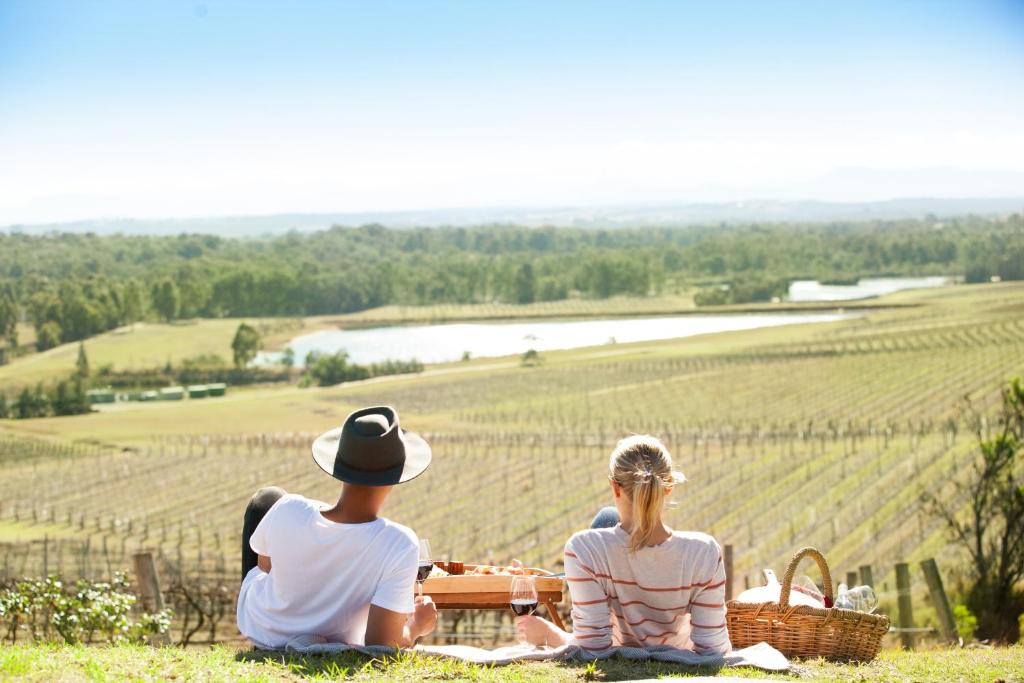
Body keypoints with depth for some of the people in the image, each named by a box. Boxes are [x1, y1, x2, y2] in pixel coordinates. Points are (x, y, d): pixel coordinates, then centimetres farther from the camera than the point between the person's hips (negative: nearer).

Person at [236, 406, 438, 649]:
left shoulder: (289, 511, -29)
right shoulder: (400, 545, -35)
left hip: (257, 627, 1)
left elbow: (265, 564, -5)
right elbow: (381, 644, -34)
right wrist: (415, 627, -11)